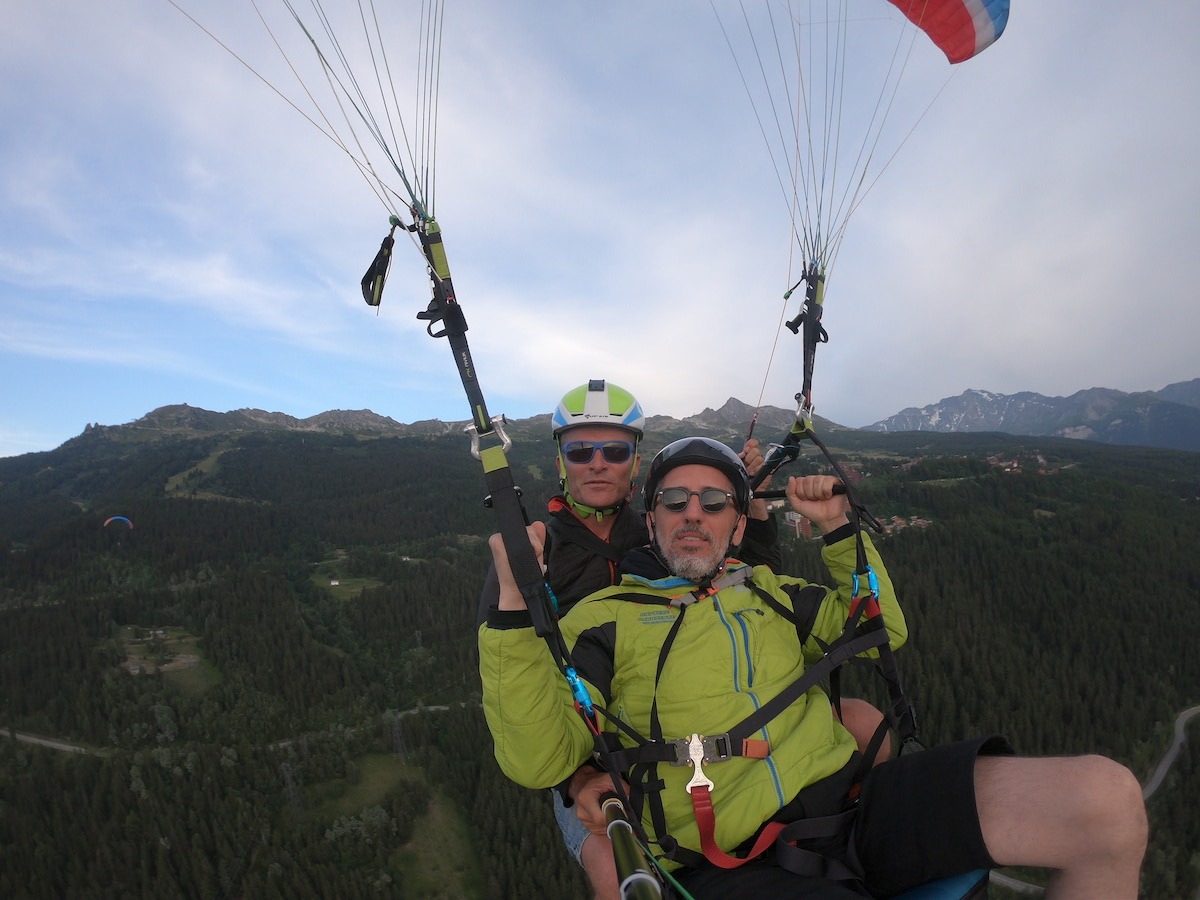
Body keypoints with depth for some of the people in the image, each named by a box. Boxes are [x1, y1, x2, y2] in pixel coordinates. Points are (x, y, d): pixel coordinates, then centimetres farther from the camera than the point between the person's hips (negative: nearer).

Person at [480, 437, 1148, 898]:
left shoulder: (767, 591, 20)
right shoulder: (601, 620, 4)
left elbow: (882, 629, 29)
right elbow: (537, 762, -7)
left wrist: (838, 528, 17)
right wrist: (514, 602, -18)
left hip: (855, 803, 6)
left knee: (1109, 798, -13)